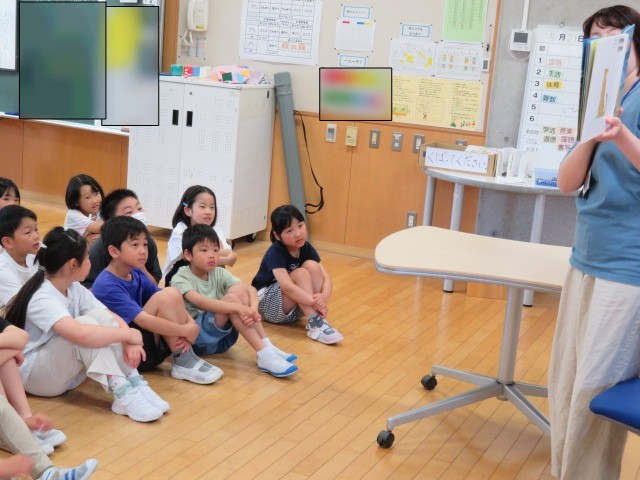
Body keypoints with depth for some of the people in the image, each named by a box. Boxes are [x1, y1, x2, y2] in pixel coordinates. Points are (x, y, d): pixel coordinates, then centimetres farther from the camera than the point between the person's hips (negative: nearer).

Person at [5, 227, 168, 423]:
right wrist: (128, 334, -31)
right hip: (31, 374, -8)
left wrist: (130, 342, -25)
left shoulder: (74, 289, 0)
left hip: (65, 372, 8)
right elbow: (80, 334, -43)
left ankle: (136, 385, -21)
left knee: (101, 316, -16)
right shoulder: (42, 298, -27)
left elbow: (114, 318, -4)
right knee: (85, 324, -31)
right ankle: (123, 394, -33)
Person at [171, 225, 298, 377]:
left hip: (222, 336, 5)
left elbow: (251, 289, -9)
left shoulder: (219, 274, 5)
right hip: (196, 337, -5)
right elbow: (201, 302, -30)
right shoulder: (180, 279, -11)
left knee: (238, 290, -17)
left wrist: (253, 309, -31)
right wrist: (239, 308, -40)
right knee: (231, 298, -27)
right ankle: (264, 356, -33)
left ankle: (267, 347, -22)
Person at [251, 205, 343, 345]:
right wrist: (316, 302, -42)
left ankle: (319, 320, -24)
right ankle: (315, 324, -30)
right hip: (266, 301, -6)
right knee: (301, 274, -29)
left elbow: (326, 278, -13)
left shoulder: (306, 248, -6)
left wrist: (324, 296, -35)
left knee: (312, 265, -19)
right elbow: (287, 286, -38)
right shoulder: (275, 253, -24)